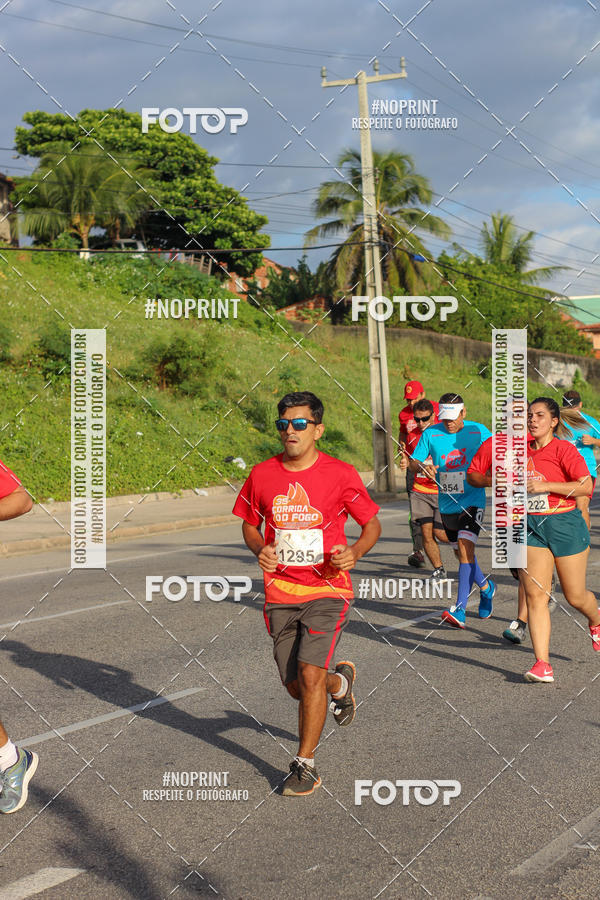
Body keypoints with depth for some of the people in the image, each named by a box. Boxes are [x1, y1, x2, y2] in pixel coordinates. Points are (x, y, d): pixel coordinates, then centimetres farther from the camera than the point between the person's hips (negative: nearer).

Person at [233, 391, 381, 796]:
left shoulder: (341, 474, -8)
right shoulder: (262, 475, 0)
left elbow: (372, 524, 3)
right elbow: (250, 524, 15)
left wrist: (354, 552, -16)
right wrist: (260, 549, -7)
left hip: (327, 589, -3)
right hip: (280, 592, 4)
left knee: (310, 674, -17)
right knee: (297, 687, 7)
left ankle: (305, 763, 1)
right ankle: (341, 681, 42)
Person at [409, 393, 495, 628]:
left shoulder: (478, 431, -4)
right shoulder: (431, 433, -1)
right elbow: (413, 462, 0)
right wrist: (423, 466, -23)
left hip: (472, 501, -4)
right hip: (447, 504, 4)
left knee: (465, 548, -20)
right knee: (461, 552, 16)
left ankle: (459, 610, -24)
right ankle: (485, 587, 45)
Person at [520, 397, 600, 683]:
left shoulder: (563, 449, -10)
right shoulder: (524, 448, 8)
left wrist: (545, 485, -22)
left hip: (565, 524, -4)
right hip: (530, 527, 4)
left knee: (575, 596, 7)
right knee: (535, 595, -7)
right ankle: (542, 664, -9)